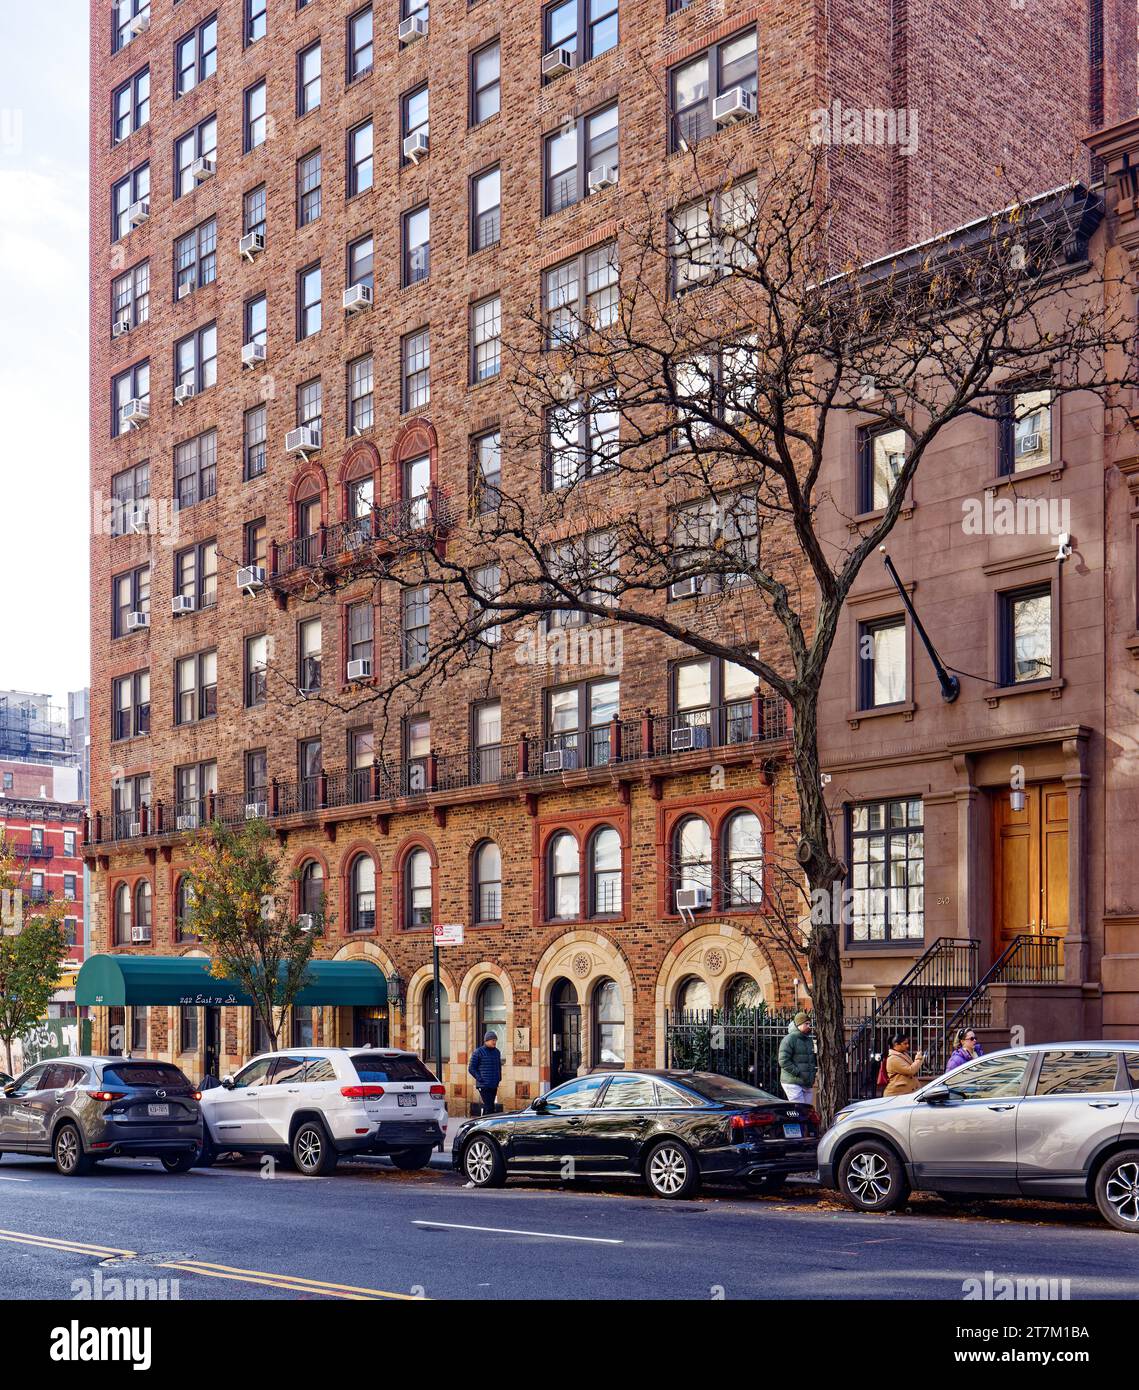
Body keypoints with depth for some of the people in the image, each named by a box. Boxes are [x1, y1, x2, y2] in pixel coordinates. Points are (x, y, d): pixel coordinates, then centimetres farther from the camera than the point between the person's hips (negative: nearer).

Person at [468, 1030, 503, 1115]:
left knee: (487, 1106, 11)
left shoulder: (497, 1052, 13)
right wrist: (480, 1079, -12)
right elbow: (471, 1068, -4)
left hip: (494, 1086, 6)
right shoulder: (478, 1052, -5)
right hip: (483, 1086, -6)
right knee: (489, 1107, -15)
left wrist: (499, 1078, 13)